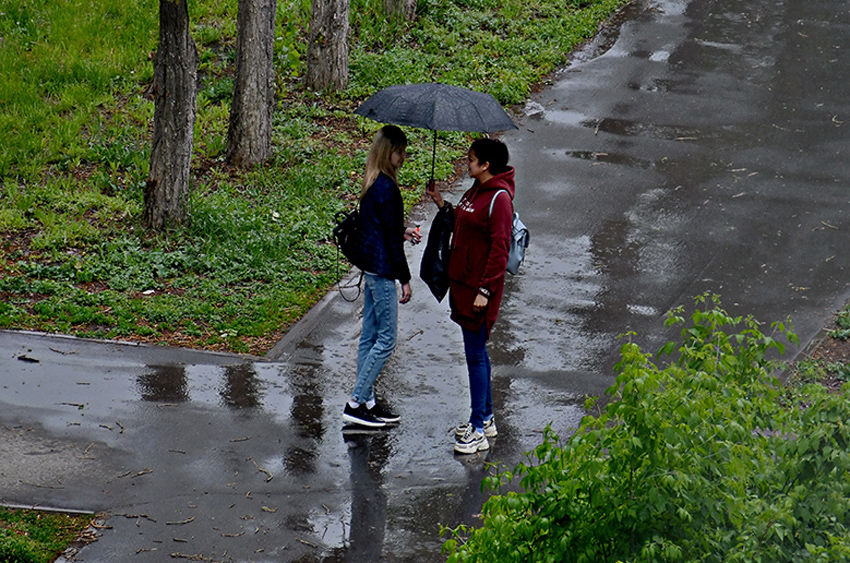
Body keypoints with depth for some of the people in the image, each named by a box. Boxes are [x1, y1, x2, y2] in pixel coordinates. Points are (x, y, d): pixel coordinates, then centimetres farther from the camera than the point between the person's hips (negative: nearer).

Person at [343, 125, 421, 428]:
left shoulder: (372, 184, 9)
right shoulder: (387, 188, -20)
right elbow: (391, 239, -18)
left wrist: (403, 232, 18)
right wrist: (405, 279, -13)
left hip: (369, 265, 10)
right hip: (382, 270, -10)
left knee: (370, 336, 15)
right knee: (385, 340, -3)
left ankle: (366, 401, 21)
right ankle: (355, 403, -1)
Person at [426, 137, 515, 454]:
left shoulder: (499, 199, -17)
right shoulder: (475, 191, 11)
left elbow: (499, 250, -20)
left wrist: (484, 290, -22)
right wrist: (442, 205, 10)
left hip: (481, 286, -10)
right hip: (463, 282, 10)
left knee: (475, 355, -6)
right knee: (477, 352, 16)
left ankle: (479, 432, -2)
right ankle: (485, 419, 27)